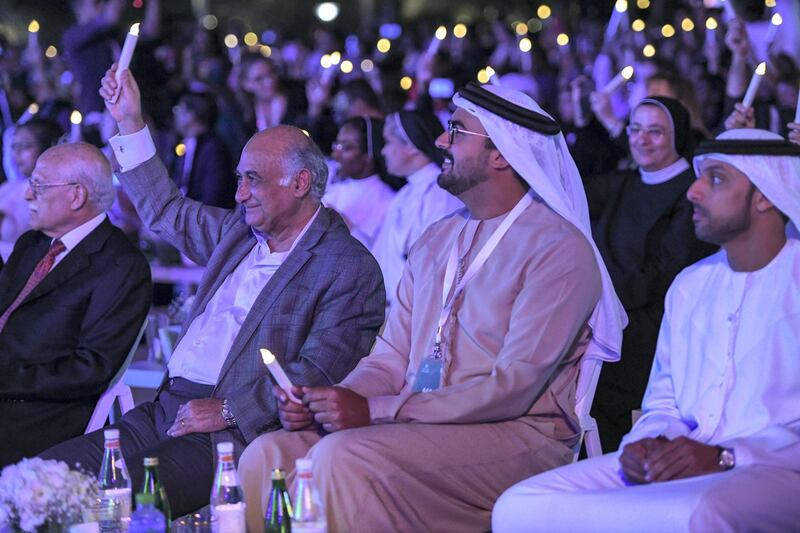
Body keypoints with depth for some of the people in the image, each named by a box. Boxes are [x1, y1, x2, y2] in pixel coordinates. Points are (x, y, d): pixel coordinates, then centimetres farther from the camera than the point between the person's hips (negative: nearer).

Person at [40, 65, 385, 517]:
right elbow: (167, 211, 36)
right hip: (163, 411, 8)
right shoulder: (239, 230, 20)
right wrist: (131, 123, 32)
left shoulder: (351, 268, -6)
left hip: (233, 434, -8)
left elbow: (319, 372, -15)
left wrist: (228, 410, -19)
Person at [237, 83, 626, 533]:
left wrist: (375, 410, -20)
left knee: (344, 457, -31)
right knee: (267, 455, -14)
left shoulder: (559, 249, -8)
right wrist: (331, 401, -7)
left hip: (515, 435, -7)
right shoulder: (437, 240, 18)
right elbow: (391, 357, 16)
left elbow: (514, 387, -17)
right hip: (416, 425, 7)